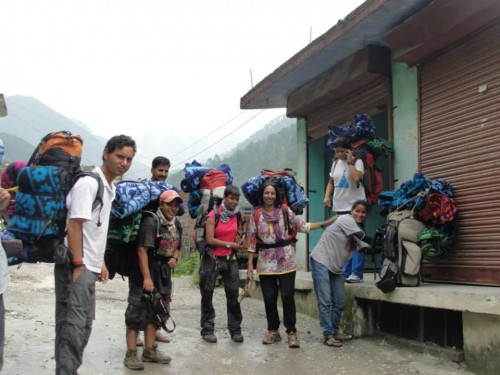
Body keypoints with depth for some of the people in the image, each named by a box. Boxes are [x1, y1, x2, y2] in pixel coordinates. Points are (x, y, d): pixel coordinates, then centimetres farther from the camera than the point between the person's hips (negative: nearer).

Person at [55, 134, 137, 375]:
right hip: (75, 266, -10)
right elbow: (74, 225, -20)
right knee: (73, 324, -8)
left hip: (88, 267, 10)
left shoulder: (110, 188, 14)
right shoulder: (89, 183, -14)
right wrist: (78, 265, -23)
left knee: (84, 323, 14)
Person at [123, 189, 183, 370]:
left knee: (156, 311, 15)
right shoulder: (150, 221, -17)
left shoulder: (176, 225, 9)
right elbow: (142, 250, -22)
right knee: (137, 312, -5)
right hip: (144, 271, -8)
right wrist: (147, 277, -26)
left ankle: (149, 351, 27)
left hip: (164, 273, 8)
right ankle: (131, 354, 2)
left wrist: (174, 258, -1)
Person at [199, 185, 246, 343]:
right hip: (212, 259, -3)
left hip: (230, 259, 4)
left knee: (233, 295, 0)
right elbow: (210, 239, -14)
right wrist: (229, 244, -12)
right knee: (207, 295, 4)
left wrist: (239, 243, 1)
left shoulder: (238, 215, 5)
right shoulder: (213, 215, -8)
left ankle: (235, 330, 10)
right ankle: (207, 329, 15)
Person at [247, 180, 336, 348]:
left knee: (287, 296, -4)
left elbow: (302, 226, 4)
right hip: (266, 262, 1)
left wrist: (324, 223, -4)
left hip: (286, 261, -1)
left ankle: (292, 332, 5)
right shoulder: (256, 215, 3)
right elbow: (252, 240, 5)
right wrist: (250, 264, 2)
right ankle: (273, 331, 22)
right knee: (269, 298, 6)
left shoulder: (285, 211, 1)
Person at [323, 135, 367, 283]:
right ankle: (345, 273, 17)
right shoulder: (335, 163, 12)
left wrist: (350, 162, -16)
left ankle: (356, 273, -5)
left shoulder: (357, 162, -6)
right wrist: (327, 196, 5)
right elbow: (331, 182, 21)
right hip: (340, 207, 6)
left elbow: (356, 178, -24)